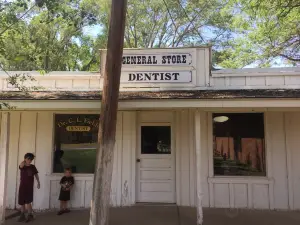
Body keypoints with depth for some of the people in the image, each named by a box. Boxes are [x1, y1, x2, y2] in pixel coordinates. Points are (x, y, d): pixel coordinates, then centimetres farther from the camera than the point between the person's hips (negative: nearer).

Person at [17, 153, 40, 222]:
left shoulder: (33, 167, 3)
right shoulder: (22, 166, -1)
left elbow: (36, 175, 11)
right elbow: (21, 165, -27)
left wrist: (38, 183, 9)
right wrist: (24, 161, -11)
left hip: (29, 186, -1)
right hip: (22, 186, 1)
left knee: (27, 202, -8)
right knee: (22, 202, 8)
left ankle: (30, 215, 7)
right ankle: (22, 215, 23)